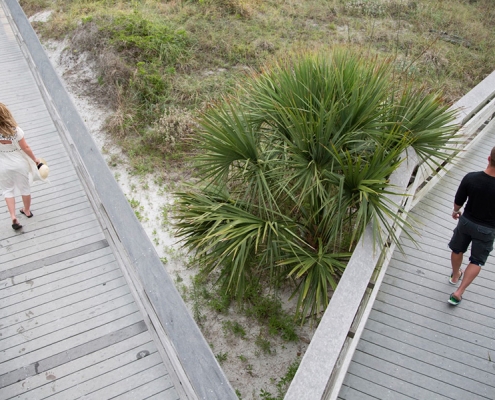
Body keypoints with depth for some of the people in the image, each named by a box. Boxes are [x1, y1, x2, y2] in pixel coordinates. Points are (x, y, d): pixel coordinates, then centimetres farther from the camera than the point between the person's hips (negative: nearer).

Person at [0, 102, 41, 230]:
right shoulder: (15, 130, -23)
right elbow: (25, 147, -13)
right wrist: (35, 159, 1)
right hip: (19, 163, 0)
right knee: (24, 188, 20)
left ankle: (13, 217, 10)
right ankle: (27, 211, 40)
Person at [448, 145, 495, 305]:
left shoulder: (470, 178, -24)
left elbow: (458, 202, -9)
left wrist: (455, 211, 13)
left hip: (466, 221, 2)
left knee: (457, 250, 27)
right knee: (477, 261, 17)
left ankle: (455, 276, 52)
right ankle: (459, 292, 15)